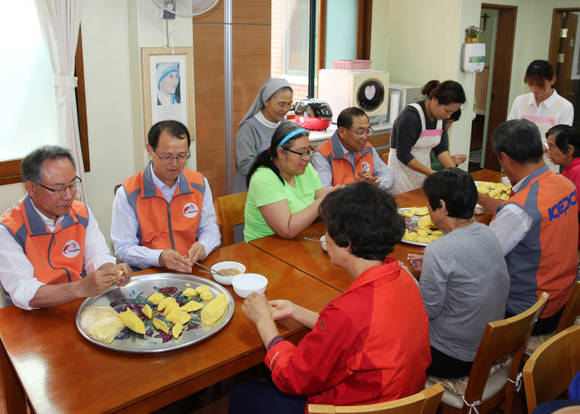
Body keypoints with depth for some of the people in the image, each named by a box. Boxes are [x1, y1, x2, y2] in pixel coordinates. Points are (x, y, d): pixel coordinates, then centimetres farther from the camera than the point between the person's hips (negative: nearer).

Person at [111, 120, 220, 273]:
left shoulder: (200, 184, 6)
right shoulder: (128, 193, -7)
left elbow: (210, 229, 13)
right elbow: (123, 248, -6)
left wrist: (202, 246, -11)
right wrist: (160, 257, -24)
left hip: (193, 270, 4)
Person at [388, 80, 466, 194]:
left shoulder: (441, 117, 0)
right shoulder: (411, 115, -22)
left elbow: (441, 148, 5)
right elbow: (403, 154, -21)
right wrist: (431, 173, -23)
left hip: (423, 169, 7)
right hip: (402, 168, -7)